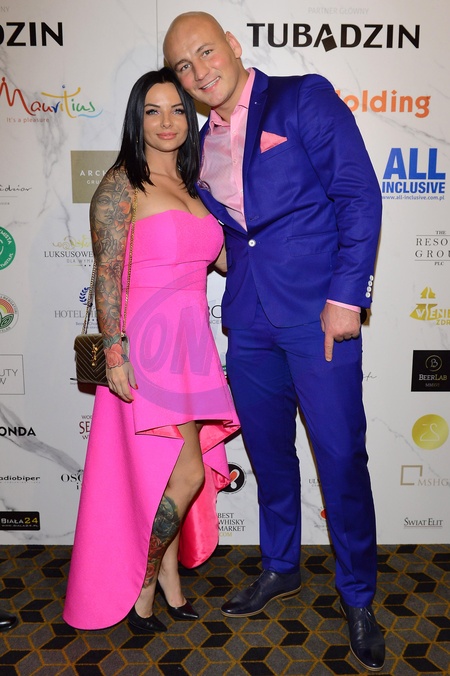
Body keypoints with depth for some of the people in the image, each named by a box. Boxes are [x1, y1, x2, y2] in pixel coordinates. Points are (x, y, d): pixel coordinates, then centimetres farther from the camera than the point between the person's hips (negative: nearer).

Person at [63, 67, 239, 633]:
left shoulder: (190, 186, 17)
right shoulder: (121, 185, -5)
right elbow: (107, 277, -12)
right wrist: (114, 354, -17)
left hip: (192, 343, 7)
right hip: (148, 343, -7)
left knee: (179, 474, 13)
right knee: (185, 473, -7)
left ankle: (169, 580, 32)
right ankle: (142, 589, 17)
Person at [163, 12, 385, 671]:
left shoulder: (305, 98, -1)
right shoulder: (202, 146, 15)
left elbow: (359, 194, -8)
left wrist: (347, 295, -14)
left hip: (320, 314, -5)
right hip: (249, 325, 6)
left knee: (341, 457, 0)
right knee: (269, 454, 16)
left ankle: (358, 598, 23)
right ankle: (280, 568, 38)